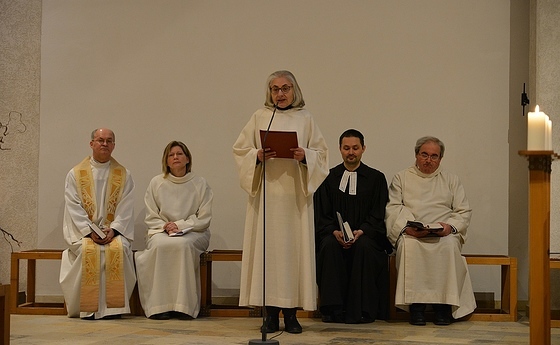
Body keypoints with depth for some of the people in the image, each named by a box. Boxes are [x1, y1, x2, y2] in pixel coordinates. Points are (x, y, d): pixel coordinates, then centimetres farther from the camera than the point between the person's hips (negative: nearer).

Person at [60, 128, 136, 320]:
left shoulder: (124, 175, 10)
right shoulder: (75, 174, 8)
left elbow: (127, 208, 2)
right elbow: (74, 208, -2)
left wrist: (113, 230, -15)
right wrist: (91, 231, -16)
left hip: (115, 231, 1)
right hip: (83, 230, 0)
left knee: (118, 249, -31)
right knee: (88, 250, -32)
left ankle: (113, 306, -24)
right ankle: (89, 308, -23)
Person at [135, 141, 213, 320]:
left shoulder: (200, 184, 4)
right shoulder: (156, 183, 9)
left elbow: (204, 219, 0)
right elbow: (151, 218, 8)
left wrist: (179, 225, -12)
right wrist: (166, 227, -12)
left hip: (193, 233, -1)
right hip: (161, 232, 1)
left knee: (182, 245, -36)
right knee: (160, 245, -34)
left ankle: (184, 306, -32)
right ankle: (160, 305, -31)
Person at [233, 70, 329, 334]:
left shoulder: (305, 119, 9)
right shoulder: (259, 117, 8)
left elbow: (321, 153, 7)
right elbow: (240, 150, 7)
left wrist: (305, 156, -12)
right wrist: (257, 156, -11)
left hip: (295, 193, 0)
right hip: (266, 192, 0)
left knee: (294, 247, -1)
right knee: (267, 247, -3)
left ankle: (290, 313, 6)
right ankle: (270, 313, 3)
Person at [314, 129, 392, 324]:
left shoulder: (376, 178, 11)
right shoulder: (328, 178, 13)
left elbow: (378, 215, 2)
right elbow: (321, 215, 6)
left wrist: (361, 231, -16)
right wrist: (335, 232, -14)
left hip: (365, 236, -1)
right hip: (334, 235, 1)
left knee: (364, 247, -35)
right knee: (329, 246, -33)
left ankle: (362, 311, -29)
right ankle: (332, 309, -29)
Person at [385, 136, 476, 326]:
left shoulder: (451, 180, 22)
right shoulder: (401, 178, 18)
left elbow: (464, 211, 12)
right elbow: (393, 209, 5)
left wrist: (450, 226, -10)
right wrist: (407, 227, -15)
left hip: (444, 234, 1)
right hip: (411, 233, -1)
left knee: (449, 245, -34)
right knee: (410, 245, -36)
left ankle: (444, 305, -30)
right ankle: (415, 304, -33)